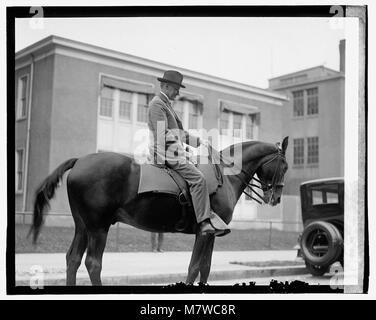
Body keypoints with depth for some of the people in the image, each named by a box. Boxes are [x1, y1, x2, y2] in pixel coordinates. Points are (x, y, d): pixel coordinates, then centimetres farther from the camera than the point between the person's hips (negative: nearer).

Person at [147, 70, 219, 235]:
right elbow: (160, 135, -18)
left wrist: (199, 141, 19)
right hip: (167, 154, -11)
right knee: (198, 179, -22)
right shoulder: (157, 104, -8)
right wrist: (161, 162, -22)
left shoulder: (166, 104, 25)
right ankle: (203, 222, -26)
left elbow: (179, 133, 28)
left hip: (176, 152, 11)